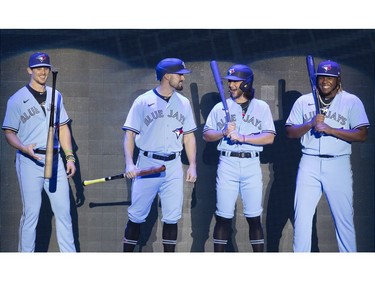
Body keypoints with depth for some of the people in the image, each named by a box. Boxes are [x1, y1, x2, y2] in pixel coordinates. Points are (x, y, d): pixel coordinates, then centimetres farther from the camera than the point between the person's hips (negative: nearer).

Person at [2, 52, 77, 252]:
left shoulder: (56, 96, 14)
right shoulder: (17, 99, -2)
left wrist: (69, 157, 8)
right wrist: (25, 148, -22)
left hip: (54, 160, 5)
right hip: (29, 161, -5)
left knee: (63, 211, 4)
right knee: (31, 213, -4)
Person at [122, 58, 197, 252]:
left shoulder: (183, 103, 10)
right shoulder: (143, 101, -2)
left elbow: (188, 136, 14)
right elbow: (130, 134, -3)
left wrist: (192, 165, 5)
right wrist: (129, 163, -15)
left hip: (173, 166, 3)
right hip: (147, 164, -3)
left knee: (172, 217, 3)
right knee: (137, 215, 0)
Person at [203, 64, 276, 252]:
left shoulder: (261, 107, 6)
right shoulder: (220, 107, 10)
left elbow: (269, 137, -5)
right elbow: (206, 135, 7)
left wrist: (241, 137, -15)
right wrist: (224, 132, -12)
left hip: (251, 165, -1)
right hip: (227, 164, 1)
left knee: (254, 217, 1)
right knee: (223, 217, 1)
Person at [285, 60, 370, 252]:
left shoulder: (352, 102, 3)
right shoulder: (303, 101, 11)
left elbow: (362, 135, -6)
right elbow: (290, 132, 7)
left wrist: (330, 129, -15)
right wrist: (311, 124, -11)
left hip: (338, 164, -2)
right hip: (309, 164, 2)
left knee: (344, 218, -1)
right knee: (302, 215, 0)